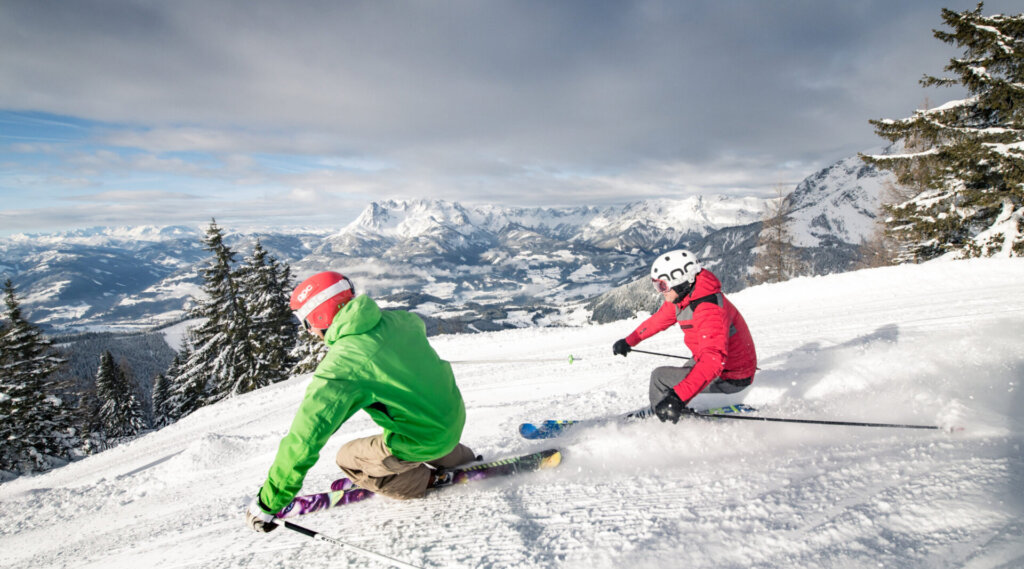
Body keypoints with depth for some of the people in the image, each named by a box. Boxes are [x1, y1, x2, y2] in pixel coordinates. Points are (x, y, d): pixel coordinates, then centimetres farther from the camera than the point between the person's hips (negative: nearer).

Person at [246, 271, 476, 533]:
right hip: (457, 416, 7)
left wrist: (268, 503, -12)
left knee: (349, 459, 14)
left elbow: (304, 439, -22)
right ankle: (463, 461, 45)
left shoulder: (339, 365, -22)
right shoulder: (396, 318, -4)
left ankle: (426, 482, 23)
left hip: (425, 441, -7)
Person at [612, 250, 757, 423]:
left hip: (731, 378, -9)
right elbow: (658, 319, 14)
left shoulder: (709, 310, -34)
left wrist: (678, 397, -55)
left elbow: (713, 359, -46)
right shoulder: (682, 297, -4)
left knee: (660, 377, -9)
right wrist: (629, 341, 23)